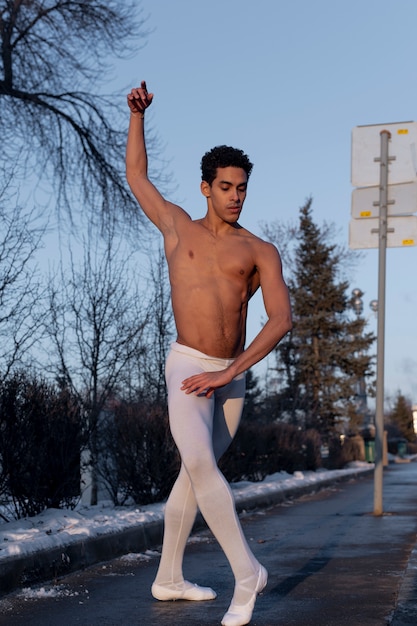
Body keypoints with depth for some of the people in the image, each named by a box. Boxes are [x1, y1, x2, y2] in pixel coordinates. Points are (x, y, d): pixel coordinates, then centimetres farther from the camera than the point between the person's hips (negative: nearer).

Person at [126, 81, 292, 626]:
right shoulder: (178, 227, 9)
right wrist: (138, 115, 12)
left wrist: (229, 373, -14)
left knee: (195, 473, 9)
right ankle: (247, 571, -14)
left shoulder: (260, 250, 5)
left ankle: (169, 579, 20)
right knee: (200, 464, -23)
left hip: (233, 376, 2)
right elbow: (136, 173, 21)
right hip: (188, 366, -2)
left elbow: (281, 320, -6)